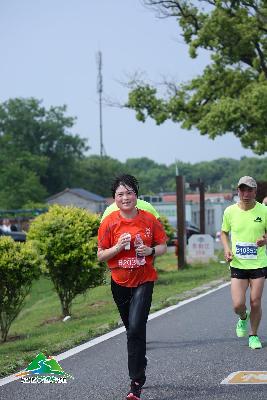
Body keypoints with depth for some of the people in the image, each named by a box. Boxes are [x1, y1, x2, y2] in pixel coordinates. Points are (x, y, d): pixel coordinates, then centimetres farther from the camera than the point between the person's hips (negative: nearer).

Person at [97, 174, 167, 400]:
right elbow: (101, 255, -1)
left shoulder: (149, 220, -5)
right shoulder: (109, 223, -5)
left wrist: (150, 251, -16)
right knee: (132, 330, 15)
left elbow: (163, 246, 5)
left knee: (136, 328, -17)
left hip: (144, 280, -2)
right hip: (120, 282, 3)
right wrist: (118, 247, -19)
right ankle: (141, 366, 39)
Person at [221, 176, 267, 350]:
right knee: (238, 305, -7)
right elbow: (224, 232, 15)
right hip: (237, 264, 1)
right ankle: (243, 318, 29)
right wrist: (227, 249, -3)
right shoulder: (230, 211, -2)